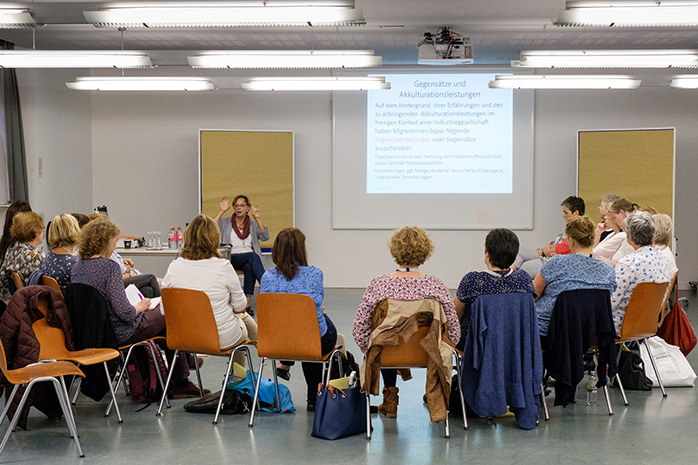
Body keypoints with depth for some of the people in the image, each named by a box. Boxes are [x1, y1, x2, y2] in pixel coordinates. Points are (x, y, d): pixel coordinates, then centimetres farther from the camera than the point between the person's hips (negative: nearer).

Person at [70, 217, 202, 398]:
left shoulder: (77, 266, 1)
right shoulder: (109, 267, -23)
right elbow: (124, 312, -26)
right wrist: (140, 307, -6)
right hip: (119, 333, -9)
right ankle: (181, 383, 21)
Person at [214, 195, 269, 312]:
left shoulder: (253, 225, 19)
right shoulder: (225, 223, 15)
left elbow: (265, 237, 2)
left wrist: (258, 219, -8)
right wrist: (221, 211, -4)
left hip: (250, 259, 2)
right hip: (232, 258, -2)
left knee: (249, 267, -36)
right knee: (252, 257, -34)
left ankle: (247, 304, -41)